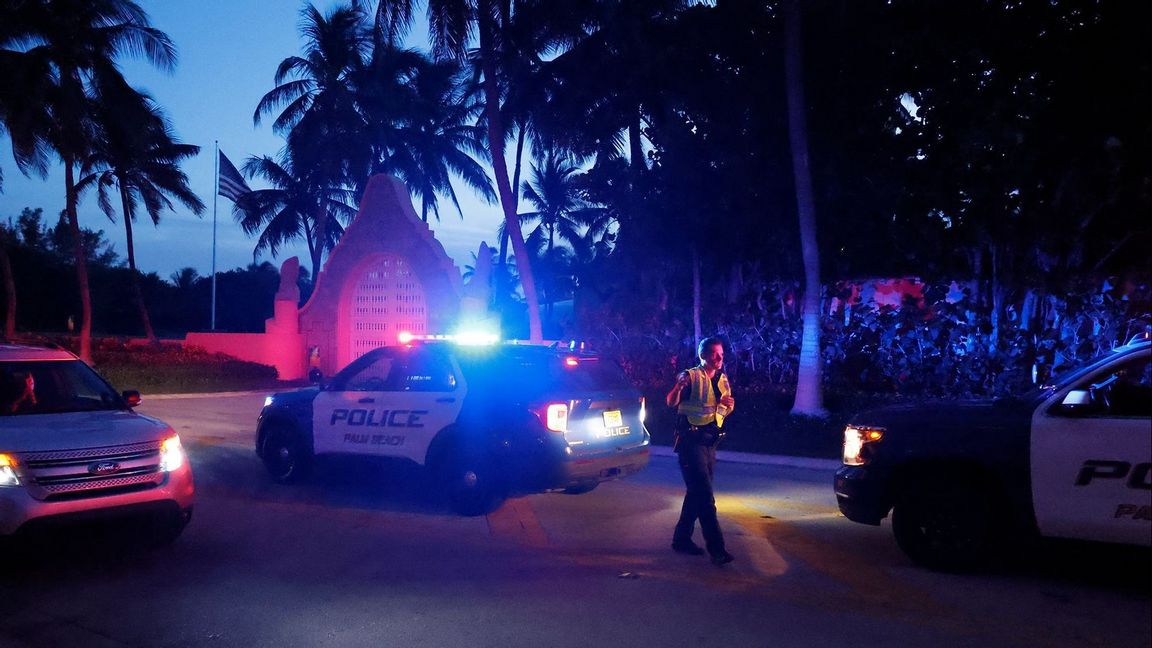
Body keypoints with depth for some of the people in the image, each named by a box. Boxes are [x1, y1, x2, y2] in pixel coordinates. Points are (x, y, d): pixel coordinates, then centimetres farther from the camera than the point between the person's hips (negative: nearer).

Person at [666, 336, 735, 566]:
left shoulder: (722, 379, 12)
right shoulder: (691, 376, -10)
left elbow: (725, 409, 22)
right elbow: (672, 403, -18)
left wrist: (729, 405, -2)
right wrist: (679, 386, -39)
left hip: (710, 441, 8)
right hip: (691, 440, -8)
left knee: (697, 492, 14)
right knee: (705, 496, -11)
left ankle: (682, 538, 25)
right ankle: (716, 548, -10)